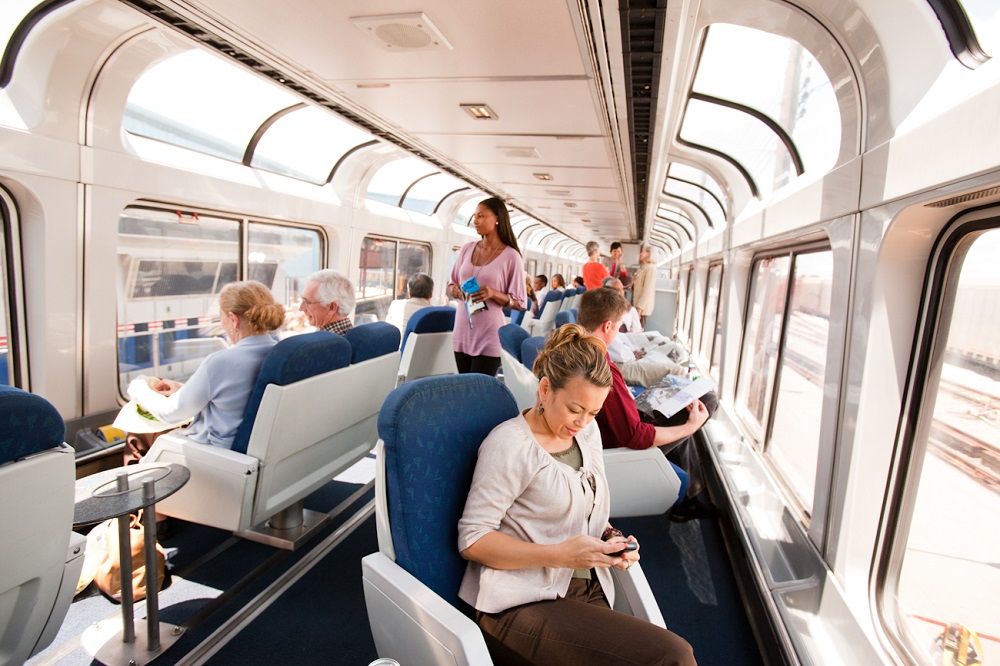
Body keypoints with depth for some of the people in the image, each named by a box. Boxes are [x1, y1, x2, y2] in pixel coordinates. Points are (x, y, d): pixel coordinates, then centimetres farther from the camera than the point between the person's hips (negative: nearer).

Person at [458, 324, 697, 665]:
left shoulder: (588, 432, 9)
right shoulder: (509, 445, -14)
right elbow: (472, 539, -13)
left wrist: (610, 538, -1)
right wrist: (559, 555, -20)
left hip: (588, 592, 7)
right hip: (523, 603, -7)